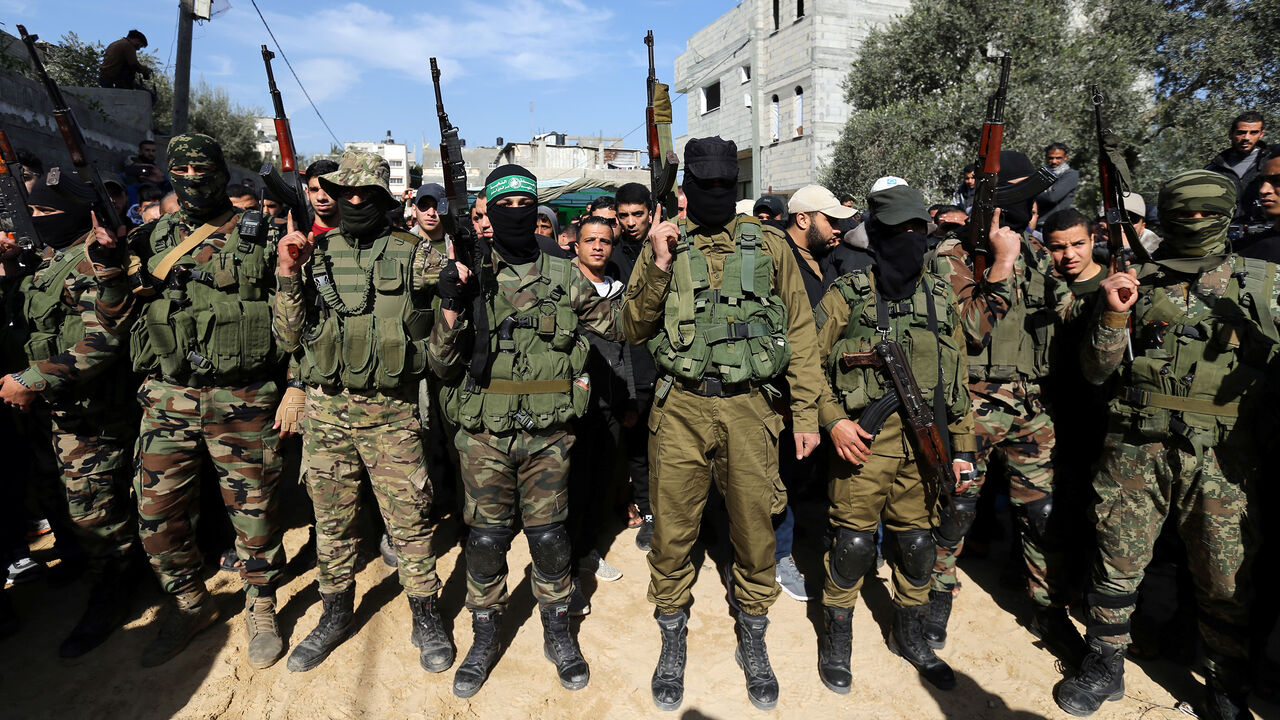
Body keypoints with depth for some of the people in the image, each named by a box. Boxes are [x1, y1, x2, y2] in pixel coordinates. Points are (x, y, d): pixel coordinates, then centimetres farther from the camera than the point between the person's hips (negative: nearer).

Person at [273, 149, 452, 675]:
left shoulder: (414, 257, -1)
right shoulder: (316, 254, 6)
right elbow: (289, 339, 3)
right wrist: (288, 275, -8)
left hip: (391, 410, -2)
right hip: (325, 409, 3)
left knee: (409, 519, 4)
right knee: (331, 519, 15)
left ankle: (426, 620, 23)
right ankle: (335, 616, 35)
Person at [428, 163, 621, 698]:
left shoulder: (564, 278, 3)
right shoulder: (470, 277, 1)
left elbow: (620, 324, 10)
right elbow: (441, 365, 1)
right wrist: (451, 309, -17)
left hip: (548, 436, 0)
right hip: (485, 437, 0)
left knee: (549, 535, 9)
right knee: (486, 537, 9)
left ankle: (558, 633, 31)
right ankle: (485, 637, 31)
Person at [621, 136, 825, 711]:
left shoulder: (769, 246, 5)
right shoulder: (664, 244, 4)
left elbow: (800, 332, 7)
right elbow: (633, 330, 0)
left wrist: (807, 414, 4)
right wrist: (659, 266, -14)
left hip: (748, 409, 1)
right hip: (680, 409, 0)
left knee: (754, 530, 10)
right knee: (672, 531, 8)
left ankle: (753, 642, 33)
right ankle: (673, 642, 30)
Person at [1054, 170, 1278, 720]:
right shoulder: (1137, 283, 7)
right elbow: (1096, 371, 4)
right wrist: (1115, 315, -10)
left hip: (1224, 459, 1)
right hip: (1137, 450, 0)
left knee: (1226, 581, 8)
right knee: (1117, 564, 7)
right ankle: (1105, 666, 24)